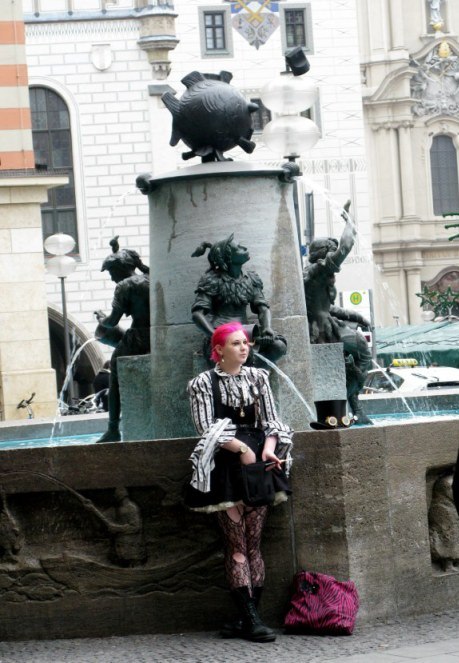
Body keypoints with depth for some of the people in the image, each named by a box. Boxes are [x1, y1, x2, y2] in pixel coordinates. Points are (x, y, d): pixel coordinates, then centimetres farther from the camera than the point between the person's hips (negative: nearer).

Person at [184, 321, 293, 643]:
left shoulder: (258, 377, 13)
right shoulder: (203, 383, 1)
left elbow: (271, 422, 11)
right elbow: (206, 428, -5)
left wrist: (268, 448, -8)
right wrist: (241, 448, -16)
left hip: (257, 462, 4)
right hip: (226, 468, -4)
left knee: (253, 544, 3)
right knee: (237, 546, -5)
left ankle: (249, 618, 5)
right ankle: (250, 618, -8)